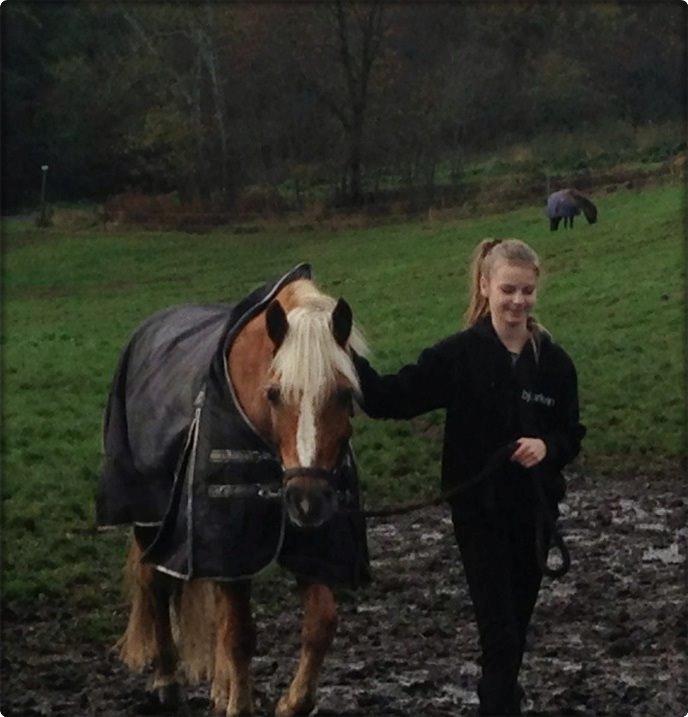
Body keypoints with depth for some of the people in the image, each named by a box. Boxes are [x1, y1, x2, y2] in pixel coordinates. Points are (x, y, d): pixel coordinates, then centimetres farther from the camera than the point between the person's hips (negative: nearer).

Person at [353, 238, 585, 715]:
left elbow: (573, 434, 4)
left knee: (519, 618, 19)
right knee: (500, 627, -8)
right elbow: (393, 399, -15)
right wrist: (349, 359, -29)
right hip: (480, 511, -3)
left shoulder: (554, 362, -3)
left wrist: (547, 447, -18)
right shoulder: (458, 356, -10)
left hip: (535, 509, 3)